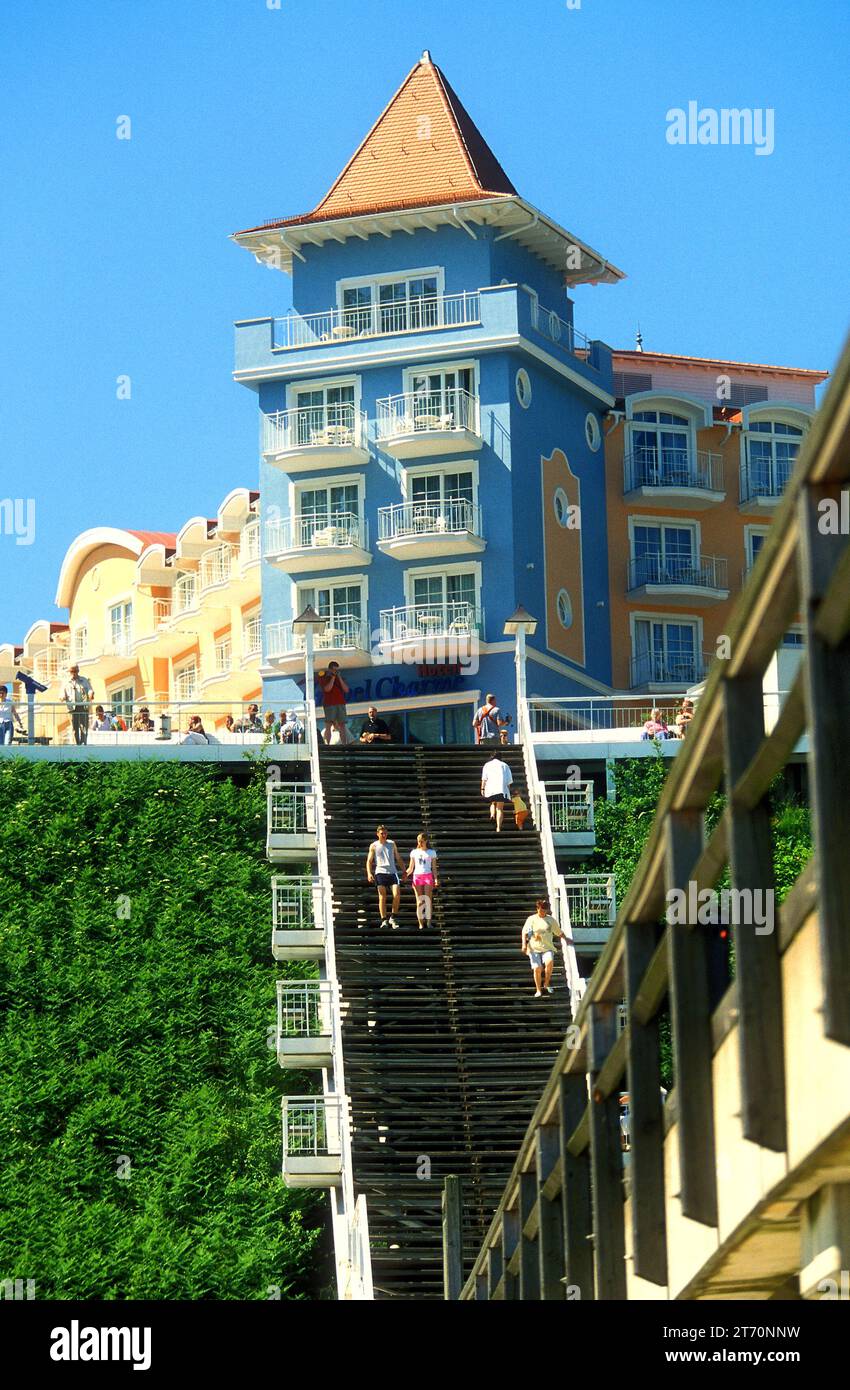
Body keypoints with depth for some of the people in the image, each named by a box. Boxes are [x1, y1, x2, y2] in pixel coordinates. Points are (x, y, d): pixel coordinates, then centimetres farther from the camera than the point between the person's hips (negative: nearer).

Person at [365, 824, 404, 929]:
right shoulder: (374, 846, 7)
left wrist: (404, 871, 13)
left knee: (397, 895, -11)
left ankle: (392, 918, 3)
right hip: (380, 872, -2)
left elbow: (398, 859, 19)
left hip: (392, 872, 2)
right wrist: (369, 873, -10)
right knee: (382, 897, -5)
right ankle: (384, 920, -3)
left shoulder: (392, 844, 14)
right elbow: (369, 861, 5)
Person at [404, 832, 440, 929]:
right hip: (417, 876, 1)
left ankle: (428, 922, -8)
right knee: (419, 901, -3)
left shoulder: (431, 853, 9)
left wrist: (436, 878, -6)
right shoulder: (414, 852, 13)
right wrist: (406, 874, -6)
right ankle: (421, 923, -2)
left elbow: (434, 868, 8)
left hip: (428, 876, -1)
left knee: (428, 900, -11)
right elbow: (411, 868, 13)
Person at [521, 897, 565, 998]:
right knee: (537, 968, -15)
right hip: (534, 949, -1)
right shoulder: (531, 919, 6)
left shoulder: (551, 920, 12)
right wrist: (524, 944, -12)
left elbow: (559, 933, 23)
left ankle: (546, 984, -7)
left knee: (549, 962, -28)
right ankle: (538, 990, 2)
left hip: (547, 948, 1)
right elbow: (525, 932, 0)